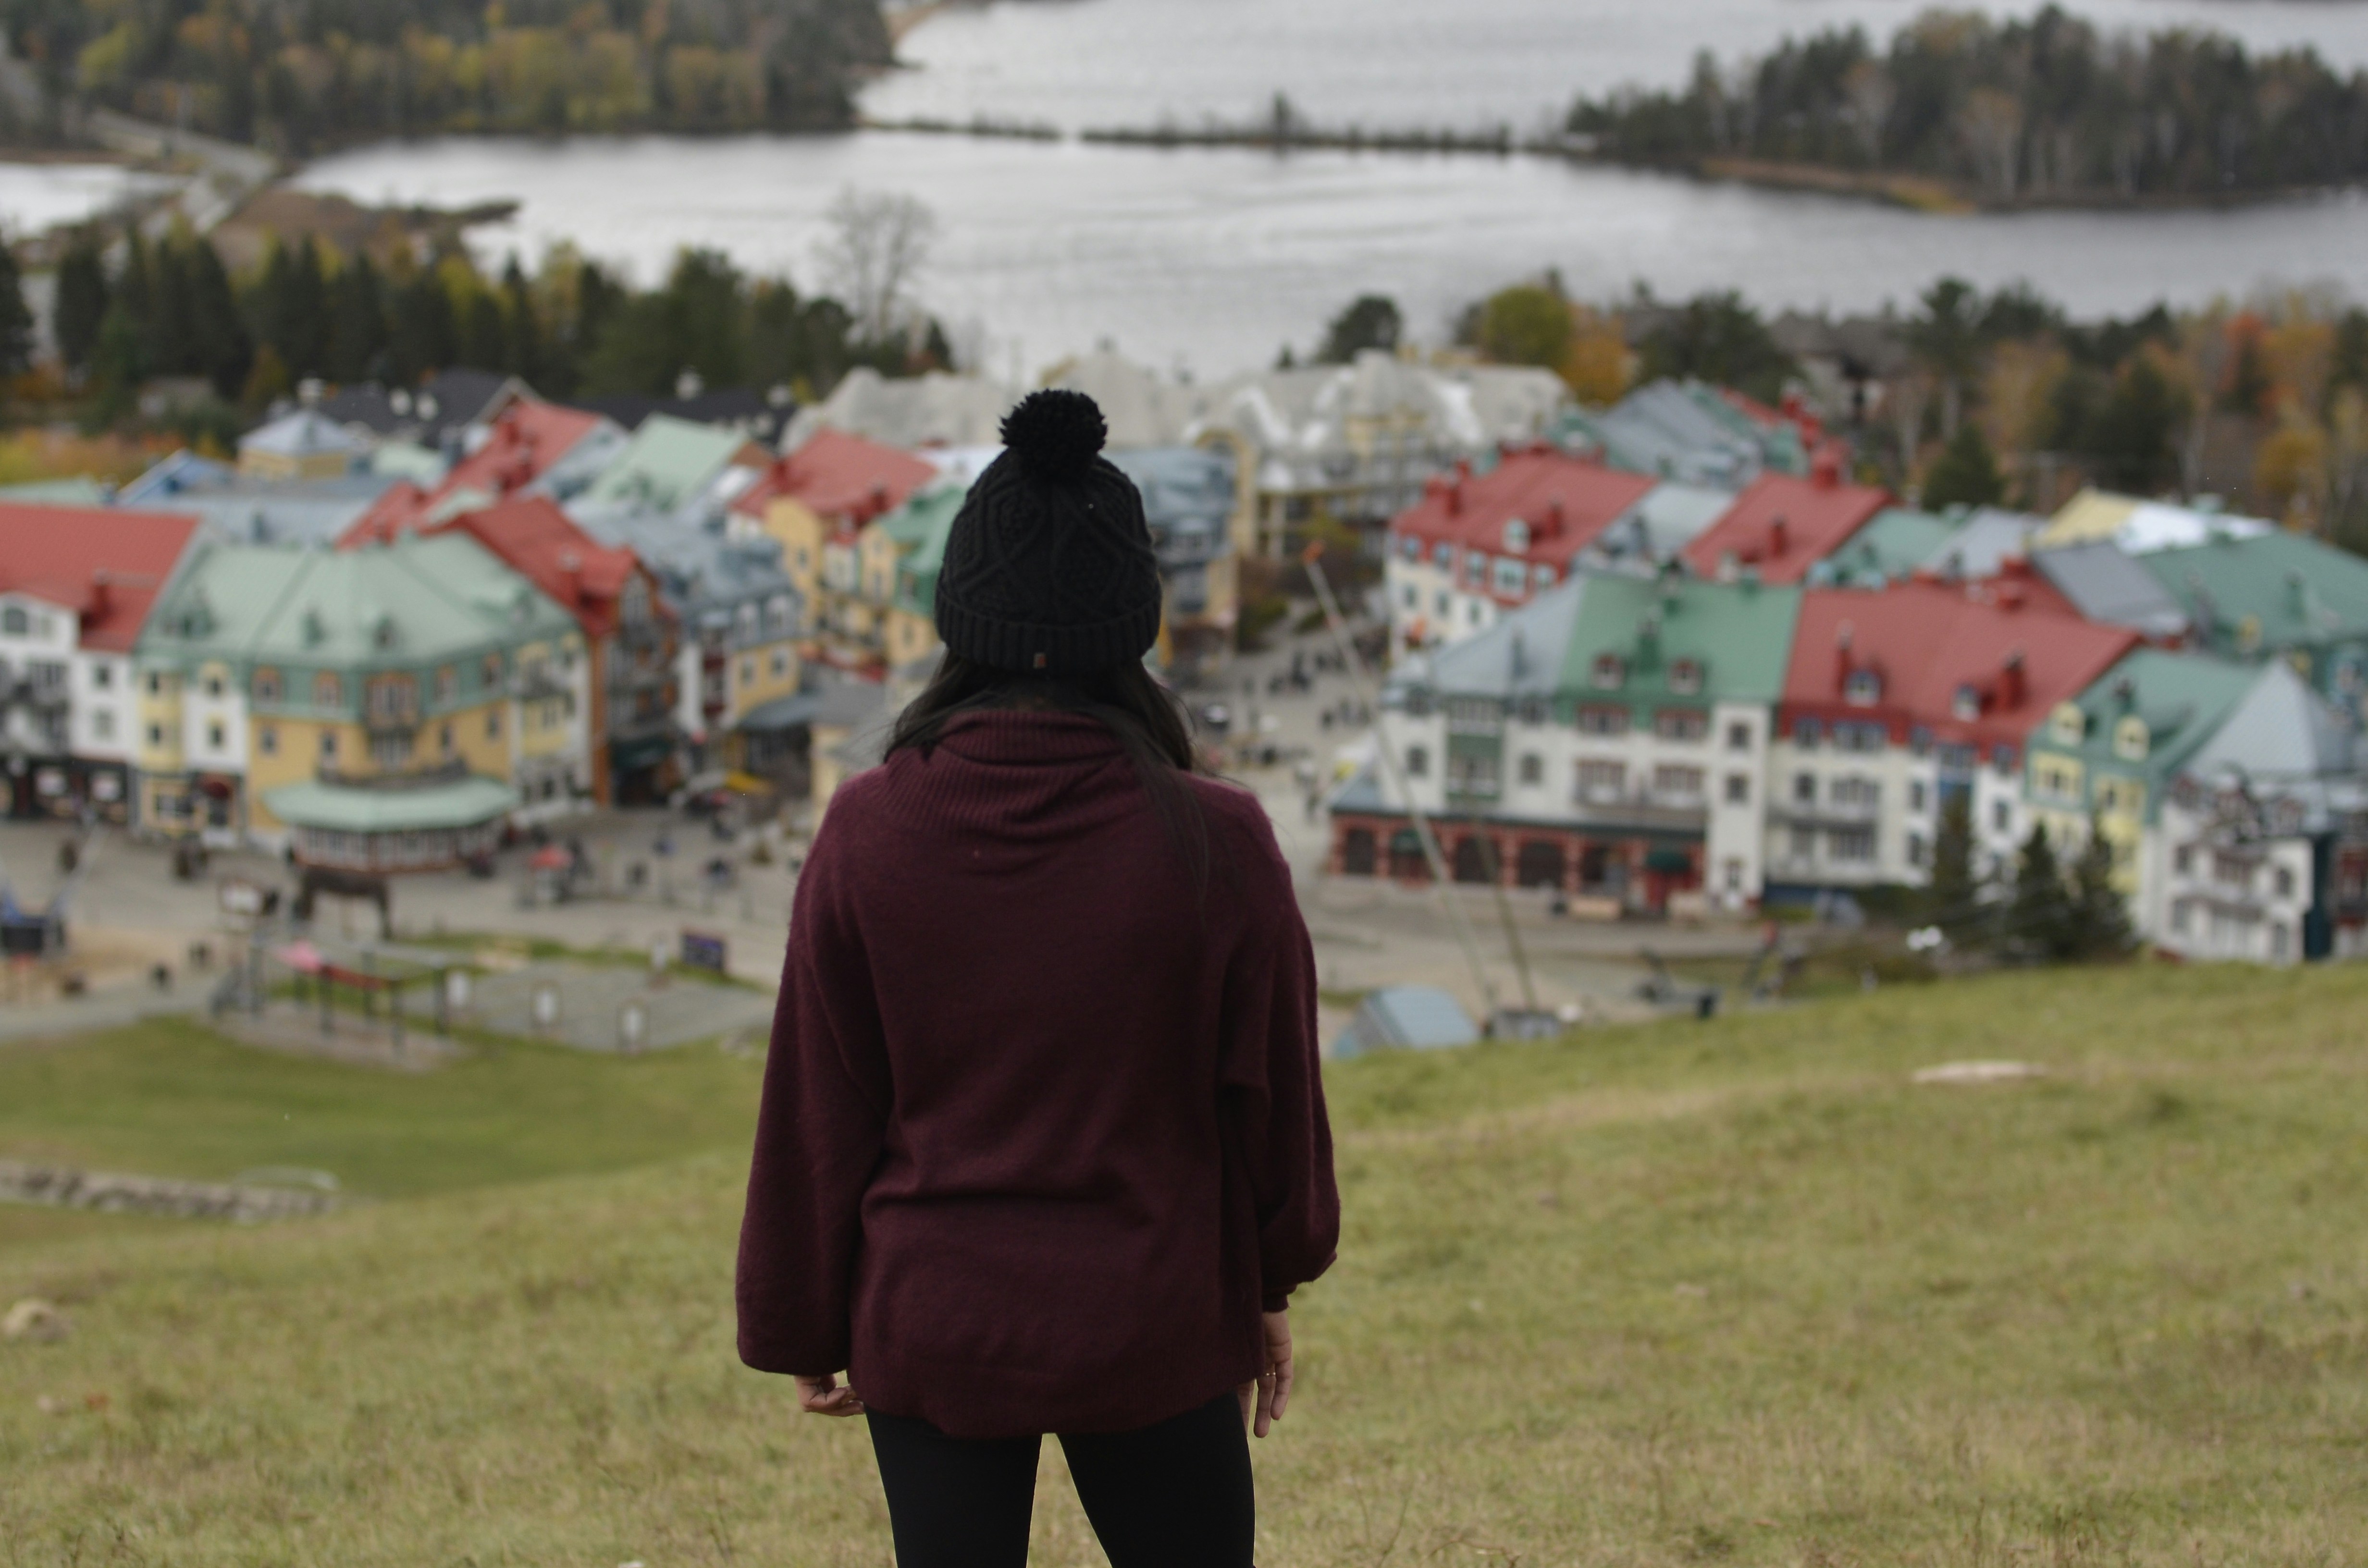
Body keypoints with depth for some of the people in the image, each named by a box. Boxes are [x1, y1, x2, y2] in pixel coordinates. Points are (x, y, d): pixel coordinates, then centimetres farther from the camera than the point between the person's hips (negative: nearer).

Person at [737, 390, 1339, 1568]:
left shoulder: (869, 833, -11)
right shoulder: (1214, 840, -13)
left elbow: (814, 1113, -4)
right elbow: (1273, 1087, -1)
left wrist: (803, 1330, 9)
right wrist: (1274, 1286, 16)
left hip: (930, 1333, 1)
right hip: (1156, 1333, 0)